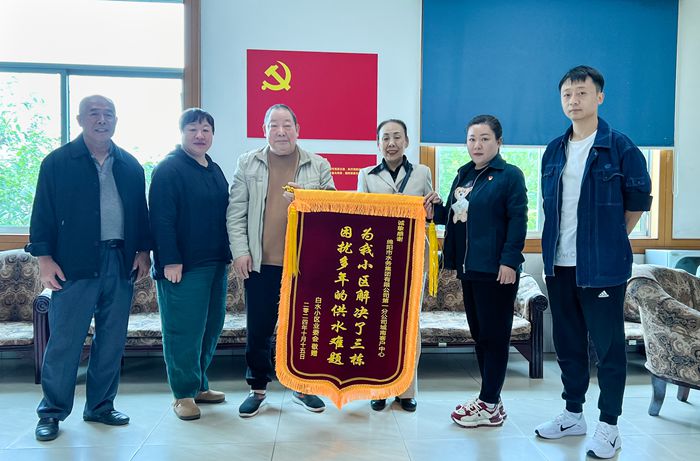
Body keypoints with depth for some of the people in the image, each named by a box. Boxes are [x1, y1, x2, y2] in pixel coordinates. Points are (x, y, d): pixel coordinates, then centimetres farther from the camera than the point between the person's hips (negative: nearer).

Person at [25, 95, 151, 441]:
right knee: (65, 341, 2)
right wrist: (44, 258, -7)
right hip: (74, 264, -4)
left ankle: (101, 406, 24)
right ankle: (51, 412, 16)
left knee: (112, 340, 10)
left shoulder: (130, 166, 12)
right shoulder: (57, 162, 1)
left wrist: (143, 251, 8)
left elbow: (140, 211, 15)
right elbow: (43, 213, -1)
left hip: (121, 263, 4)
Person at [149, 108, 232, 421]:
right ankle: (184, 394, 12)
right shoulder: (169, 169, -9)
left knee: (211, 327, 13)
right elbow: (161, 219, -15)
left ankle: (199, 385, 27)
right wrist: (170, 261, -19)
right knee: (184, 331, -1)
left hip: (215, 264, 8)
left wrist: (227, 255, 15)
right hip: (182, 266, -8)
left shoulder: (215, 171, 15)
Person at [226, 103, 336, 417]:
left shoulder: (319, 166, 7)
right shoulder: (247, 164, 7)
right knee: (259, 328, 7)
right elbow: (236, 212, 4)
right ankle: (257, 388, 25)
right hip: (261, 262, 0)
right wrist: (240, 251, -4)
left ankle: (302, 387, 27)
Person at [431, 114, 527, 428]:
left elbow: (518, 220, -13)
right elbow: (453, 215, 19)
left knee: (493, 335, 1)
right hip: (469, 267, 8)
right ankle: (491, 400, 27)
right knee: (478, 333, 14)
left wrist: (509, 261, -20)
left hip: (495, 269, -8)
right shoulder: (464, 174, 16)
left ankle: (489, 405, 12)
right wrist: (435, 210, -1)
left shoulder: (510, 175, -7)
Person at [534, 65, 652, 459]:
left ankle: (609, 425, 18)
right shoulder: (555, 151, 9)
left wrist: (608, 240, 6)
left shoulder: (620, 147, -6)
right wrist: (555, 249, 12)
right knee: (568, 343, 14)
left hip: (602, 266, -5)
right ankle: (573, 414, 29)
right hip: (560, 264, 5)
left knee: (608, 345, 4)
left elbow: (638, 202, 0)